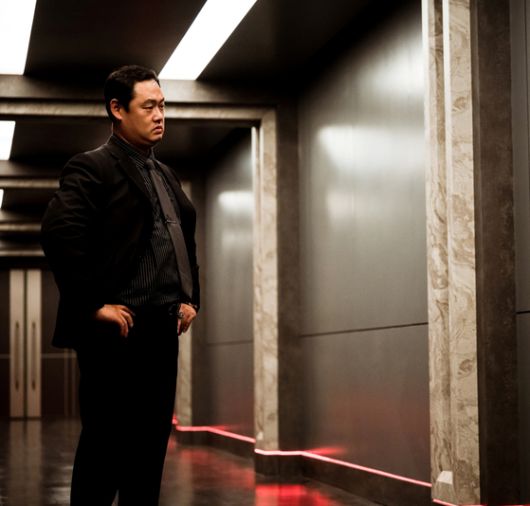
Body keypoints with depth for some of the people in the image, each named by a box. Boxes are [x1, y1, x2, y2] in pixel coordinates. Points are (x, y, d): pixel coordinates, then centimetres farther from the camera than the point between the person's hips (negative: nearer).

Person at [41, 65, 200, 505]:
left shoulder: (167, 176, 20)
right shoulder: (91, 168, -6)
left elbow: (186, 242, 30)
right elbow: (59, 234, -20)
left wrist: (190, 299, 17)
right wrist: (93, 306, -20)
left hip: (162, 329, 8)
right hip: (117, 332, -8)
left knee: (151, 446, 10)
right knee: (105, 446, -3)